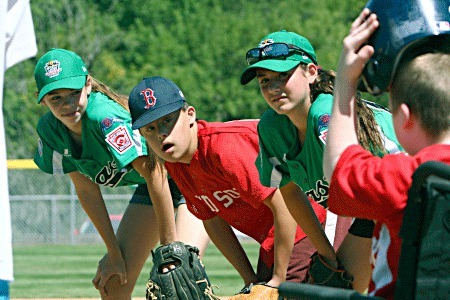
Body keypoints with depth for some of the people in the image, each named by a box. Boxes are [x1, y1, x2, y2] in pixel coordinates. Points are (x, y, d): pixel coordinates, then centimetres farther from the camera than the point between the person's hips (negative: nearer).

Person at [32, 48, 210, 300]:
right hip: (148, 186, 7)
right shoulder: (50, 130, -13)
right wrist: (114, 253, -3)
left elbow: (154, 174, -34)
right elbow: (87, 190, -3)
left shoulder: (104, 116, -35)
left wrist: (169, 247, -29)